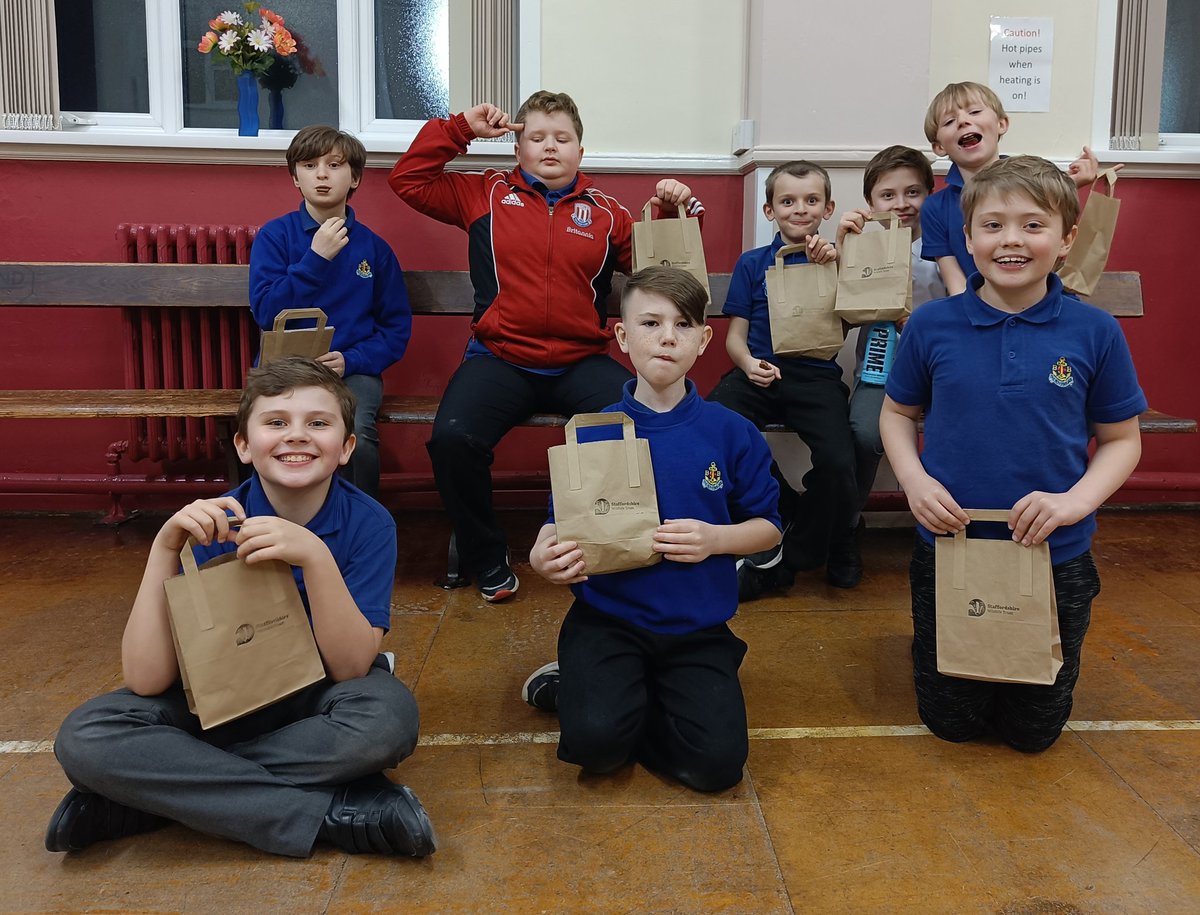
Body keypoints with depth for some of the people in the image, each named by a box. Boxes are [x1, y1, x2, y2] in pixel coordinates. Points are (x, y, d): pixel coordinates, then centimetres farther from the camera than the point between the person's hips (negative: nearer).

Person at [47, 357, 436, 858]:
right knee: (85, 736, -23)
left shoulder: (369, 524, -18)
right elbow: (147, 681, -20)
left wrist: (314, 556, -37)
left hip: (320, 699, -1)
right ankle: (339, 813, -26)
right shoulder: (211, 524, -16)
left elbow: (351, 668, -23)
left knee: (389, 715, -35)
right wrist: (164, 547, -31)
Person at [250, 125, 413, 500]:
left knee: (356, 437, -32)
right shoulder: (274, 236, 6)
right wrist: (316, 258, -11)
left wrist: (350, 360, -8)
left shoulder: (373, 247, 9)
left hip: (352, 369, 1)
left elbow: (397, 327, 9)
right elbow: (266, 312, -5)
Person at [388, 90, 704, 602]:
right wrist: (460, 129, 11)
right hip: (499, 360, 0)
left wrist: (674, 214, 1)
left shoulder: (605, 213, 16)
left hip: (582, 363, 1)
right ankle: (487, 558, -3)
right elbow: (407, 179, 13)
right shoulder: (486, 194, 15)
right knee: (452, 437, -30)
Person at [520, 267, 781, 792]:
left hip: (697, 626, 1)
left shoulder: (731, 433, -2)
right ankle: (578, 685, 10)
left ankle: (639, 706, 12)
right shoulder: (592, 432, -2)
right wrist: (544, 555, -20)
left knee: (717, 764, -15)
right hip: (608, 616, -1)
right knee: (595, 742, -24)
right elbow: (560, 523, 4)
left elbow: (768, 527, 5)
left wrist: (716, 539, -16)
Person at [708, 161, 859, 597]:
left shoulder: (836, 260, 15)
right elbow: (736, 333, 14)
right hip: (760, 371, 1)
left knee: (837, 462, -29)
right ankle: (784, 515, -5)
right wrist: (748, 363, -7)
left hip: (816, 375, -1)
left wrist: (828, 266, -9)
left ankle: (784, 560, -1)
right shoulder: (752, 262, 18)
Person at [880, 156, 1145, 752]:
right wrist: (914, 480, -12)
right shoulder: (931, 325, -7)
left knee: (1033, 731, 16)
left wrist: (1076, 500, -17)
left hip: (1055, 558, 0)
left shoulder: (1094, 332, -8)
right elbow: (897, 413, 6)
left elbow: (1122, 439, 0)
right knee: (950, 722, 15)